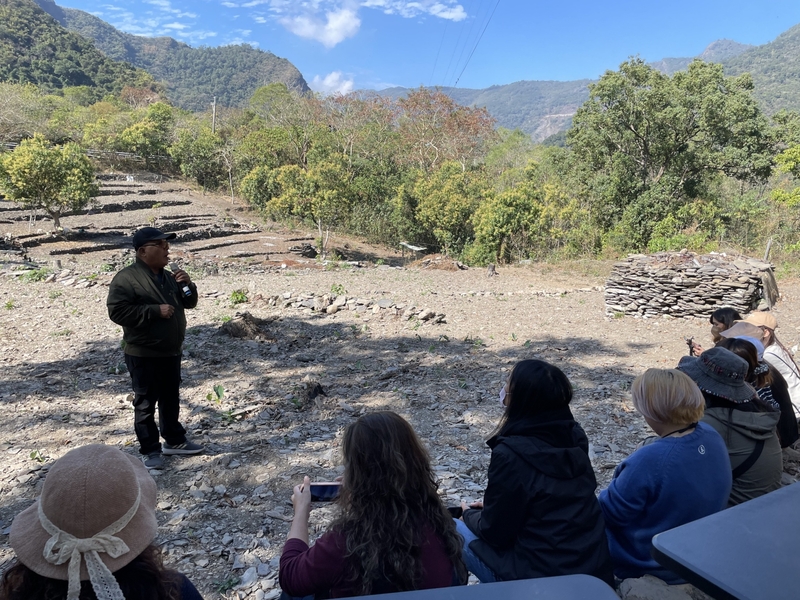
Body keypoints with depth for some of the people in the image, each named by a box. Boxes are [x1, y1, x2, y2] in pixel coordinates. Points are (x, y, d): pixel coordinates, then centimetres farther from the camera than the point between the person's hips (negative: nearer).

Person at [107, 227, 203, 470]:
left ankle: (174, 440, 31)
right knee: (146, 404, 4)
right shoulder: (126, 278, -13)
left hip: (171, 352, 7)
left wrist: (187, 285, -6)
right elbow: (117, 311, -22)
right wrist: (156, 310, -24)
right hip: (143, 355, -7)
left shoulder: (168, 277, 10)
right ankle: (151, 450, 16)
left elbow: (189, 303, 15)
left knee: (171, 400, 18)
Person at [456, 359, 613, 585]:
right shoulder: (574, 437, -1)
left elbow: (495, 533, -12)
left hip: (543, 579, -7)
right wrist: (489, 507, 16)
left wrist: (470, 514, 9)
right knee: (479, 519, 23)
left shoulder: (511, 454, -23)